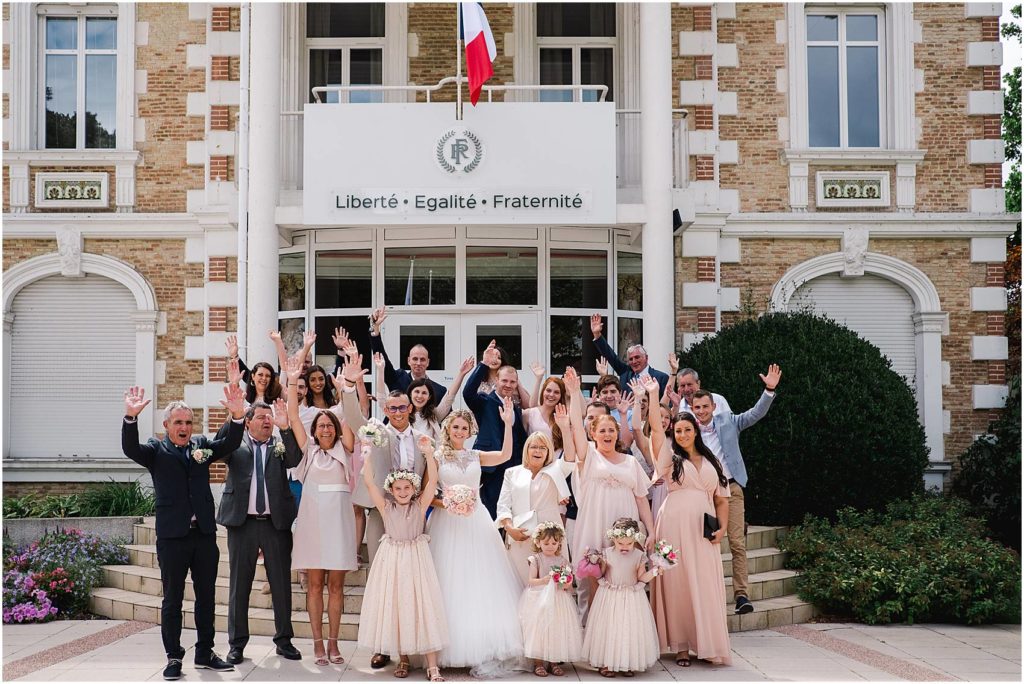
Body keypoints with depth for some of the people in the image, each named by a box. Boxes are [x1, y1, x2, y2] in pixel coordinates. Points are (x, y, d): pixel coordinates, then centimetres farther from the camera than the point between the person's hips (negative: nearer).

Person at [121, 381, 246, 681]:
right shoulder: (156, 449, 0)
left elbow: (230, 443, -4)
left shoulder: (202, 444, 9)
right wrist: (131, 417, -34)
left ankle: (205, 653, 24)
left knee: (206, 597, 12)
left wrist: (237, 415, -21)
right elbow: (130, 448, -17)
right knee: (172, 600, 5)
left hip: (205, 533, 4)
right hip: (172, 535, -3)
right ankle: (173, 657, 14)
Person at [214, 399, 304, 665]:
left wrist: (285, 427, -23)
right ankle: (237, 643, 15)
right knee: (239, 585, 6)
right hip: (243, 523, -1)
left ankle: (284, 640, 19)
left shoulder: (281, 445, 8)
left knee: (282, 584, 7)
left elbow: (295, 459, -11)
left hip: (277, 523, 1)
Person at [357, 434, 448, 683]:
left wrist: (429, 453, -19)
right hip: (391, 560, 2)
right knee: (393, 605, 3)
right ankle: (403, 658, 18)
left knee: (422, 606, -4)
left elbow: (432, 481, -10)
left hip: (416, 559, -1)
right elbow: (369, 483, -5)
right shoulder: (386, 507, 2)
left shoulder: (420, 505, 1)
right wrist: (367, 453, -12)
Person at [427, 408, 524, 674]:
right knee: (451, 584, -1)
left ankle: (485, 649, 2)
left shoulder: (476, 456, 9)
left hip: (475, 521, 3)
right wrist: (443, 503, -17)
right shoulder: (437, 457, 1)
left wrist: (508, 424, -17)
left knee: (481, 583, 0)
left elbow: (505, 455, -8)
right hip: (447, 523, -2)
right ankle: (454, 647, 7)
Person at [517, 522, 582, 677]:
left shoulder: (561, 560, 7)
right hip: (540, 600, -3)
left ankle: (554, 662, 11)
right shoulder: (536, 559, -2)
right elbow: (531, 581, -10)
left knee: (558, 629, 1)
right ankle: (538, 662, 3)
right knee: (539, 628, -5)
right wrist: (545, 580, -25)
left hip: (558, 599, 3)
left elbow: (570, 586, 10)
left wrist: (567, 585, -13)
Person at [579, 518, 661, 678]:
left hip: (632, 598, 1)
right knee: (609, 629, 2)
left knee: (630, 628, 3)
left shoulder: (639, 555, -3)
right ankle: (605, 663, 11)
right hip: (610, 597, 0)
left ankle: (628, 664, 14)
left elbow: (642, 577, -1)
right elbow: (600, 574, 1)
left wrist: (654, 572, -17)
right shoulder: (607, 554, -4)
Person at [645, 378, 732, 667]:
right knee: (677, 583, -3)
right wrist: (653, 395, -10)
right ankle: (680, 645, 4)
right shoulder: (670, 459, 8)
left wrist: (723, 527, 1)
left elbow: (722, 499, 16)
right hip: (675, 525, -2)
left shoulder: (712, 463, 16)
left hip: (703, 529, 2)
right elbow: (656, 430, -6)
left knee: (706, 585, -1)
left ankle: (707, 644, 6)